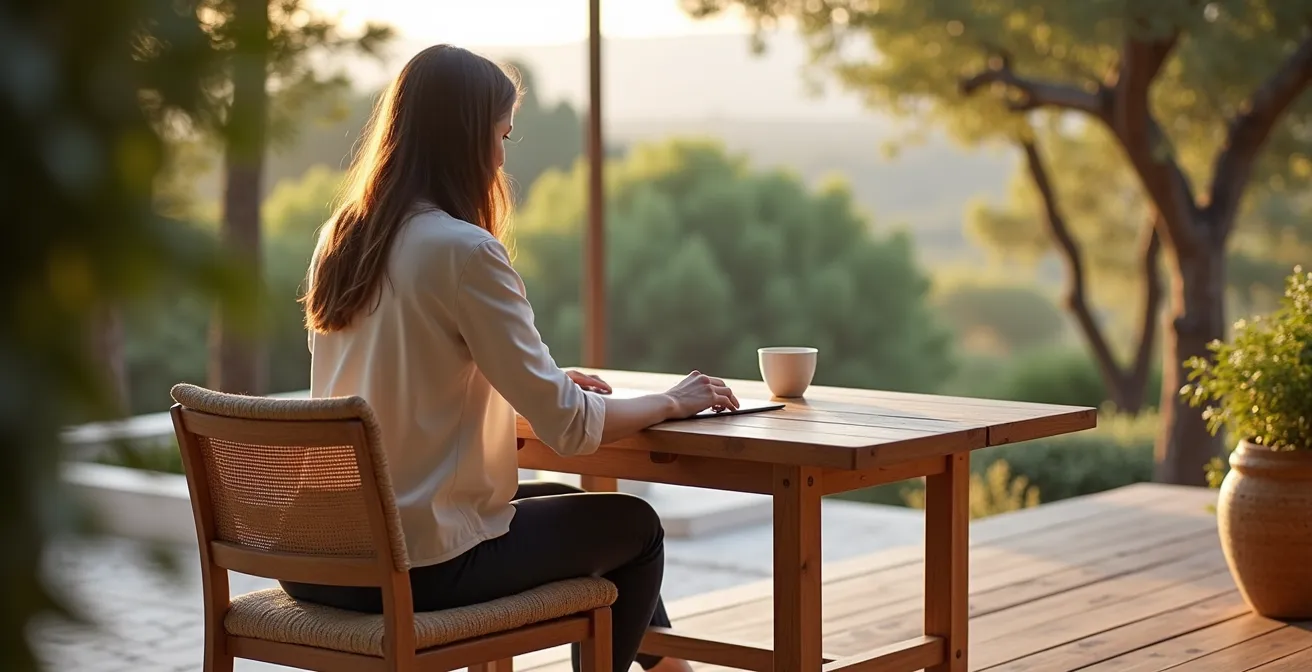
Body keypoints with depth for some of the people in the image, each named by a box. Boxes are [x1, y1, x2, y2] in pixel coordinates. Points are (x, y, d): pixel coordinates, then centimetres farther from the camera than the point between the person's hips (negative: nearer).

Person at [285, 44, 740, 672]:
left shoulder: (339, 240, 5)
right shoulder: (463, 250, -18)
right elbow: (569, 427, -17)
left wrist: (547, 382, 16)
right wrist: (670, 402, 1)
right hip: (417, 566, -8)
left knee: (559, 501, 30)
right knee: (633, 526, 16)